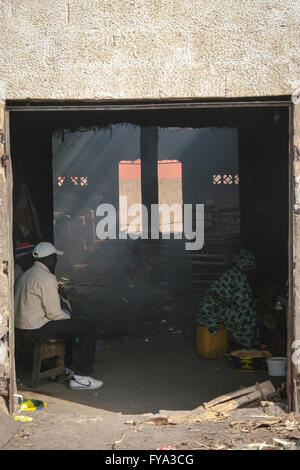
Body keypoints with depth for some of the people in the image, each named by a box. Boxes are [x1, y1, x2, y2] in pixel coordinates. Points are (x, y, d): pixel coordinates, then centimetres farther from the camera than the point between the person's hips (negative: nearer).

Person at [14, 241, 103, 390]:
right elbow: (54, 312, -18)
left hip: (20, 327, 10)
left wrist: (66, 316, 18)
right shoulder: (47, 278, -17)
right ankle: (80, 377, -6)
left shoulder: (27, 274, 14)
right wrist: (69, 318, 2)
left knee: (66, 322, 32)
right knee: (87, 327, -6)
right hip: (36, 330, -10)